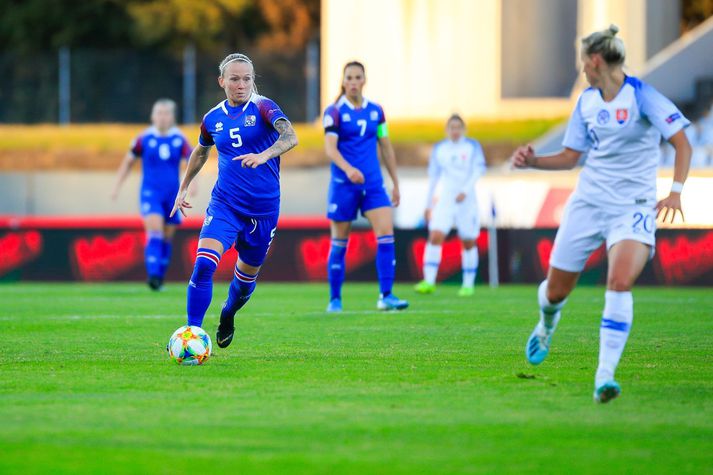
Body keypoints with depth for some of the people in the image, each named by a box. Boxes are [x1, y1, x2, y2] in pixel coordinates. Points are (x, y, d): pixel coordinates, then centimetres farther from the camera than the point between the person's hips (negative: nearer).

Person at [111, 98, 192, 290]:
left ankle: (160, 277, 22)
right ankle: (153, 274, -27)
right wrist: (117, 186, 7)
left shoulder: (180, 139, 1)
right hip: (150, 193, -2)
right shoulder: (145, 138, -2)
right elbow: (128, 161, 9)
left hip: (172, 194, 2)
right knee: (154, 231, -19)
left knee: (167, 238, 9)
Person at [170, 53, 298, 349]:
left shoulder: (263, 108, -8)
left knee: (247, 275, 15)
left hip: (263, 209, -1)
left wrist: (263, 156, -43)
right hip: (224, 205, 1)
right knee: (203, 265, -21)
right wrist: (183, 188, 27)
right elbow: (200, 152, 25)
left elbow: (290, 137, -26)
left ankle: (227, 317, 46)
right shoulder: (213, 118, 5)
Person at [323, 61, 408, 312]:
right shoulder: (334, 112, -6)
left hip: (373, 185, 3)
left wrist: (396, 183, 15)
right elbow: (330, 147, -18)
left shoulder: (375, 111, 9)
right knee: (339, 242, 3)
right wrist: (348, 169, -35)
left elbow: (386, 147, 16)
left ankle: (386, 296, -11)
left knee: (386, 233, -12)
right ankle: (334, 299, 15)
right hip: (343, 185, -3)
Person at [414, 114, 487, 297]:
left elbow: (479, 169, -7)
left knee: (469, 242, 3)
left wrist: (465, 190, -20)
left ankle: (468, 284, 13)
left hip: (467, 199, -1)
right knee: (435, 237, -16)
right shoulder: (439, 148, 9)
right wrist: (428, 204, 11)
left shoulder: (472, 146, 2)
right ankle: (429, 282, -21)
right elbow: (433, 176, 13)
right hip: (445, 199, 1)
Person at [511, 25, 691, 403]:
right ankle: (546, 328, 46)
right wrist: (532, 161, -2)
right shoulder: (586, 102, 6)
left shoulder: (641, 95, -11)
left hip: (633, 207, -5)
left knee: (620, 282, -28)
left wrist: (675, 191, -27)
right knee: (555, 291, 9)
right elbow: (570, 157, 15)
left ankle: (604, 376, -27)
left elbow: (682, 143, -15)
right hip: (588, 201, 5)